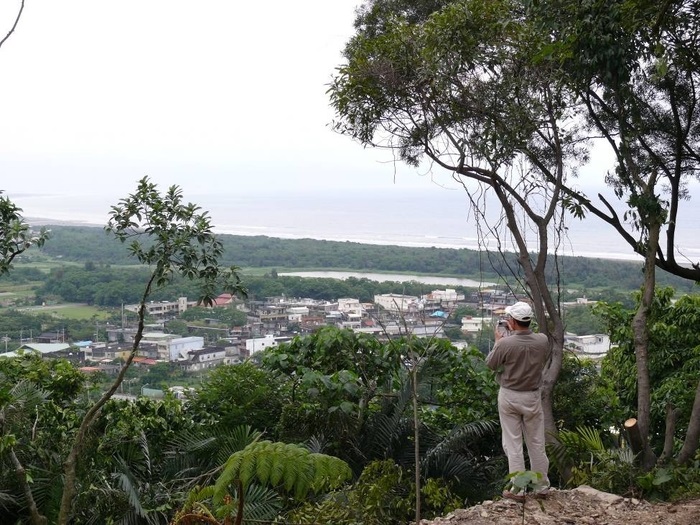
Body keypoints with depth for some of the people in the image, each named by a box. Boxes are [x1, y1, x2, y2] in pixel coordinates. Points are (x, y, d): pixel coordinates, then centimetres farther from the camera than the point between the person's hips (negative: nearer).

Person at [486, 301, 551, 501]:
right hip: (532, 397, 3)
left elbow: (491, 364, -5)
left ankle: (518, 490, 8)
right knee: (536, 443, 14)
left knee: (513, 444, 5)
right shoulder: (542, 340, -12)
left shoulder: (505, 344, -22)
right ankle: (542, 486, 24)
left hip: (509, 397, -3)